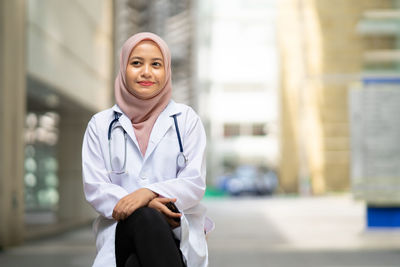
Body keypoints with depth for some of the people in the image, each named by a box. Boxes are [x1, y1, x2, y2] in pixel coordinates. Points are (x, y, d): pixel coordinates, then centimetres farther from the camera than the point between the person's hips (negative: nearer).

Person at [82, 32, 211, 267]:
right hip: (122, 228, 1)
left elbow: (195, 183, 2)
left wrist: (149, 192, -18)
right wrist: (146, 207, -16)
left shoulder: (186, 119, 12)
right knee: (144, 218, -38)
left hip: (178, 229, -1)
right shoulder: (101, 124, 14)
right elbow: (94, 188, 3)